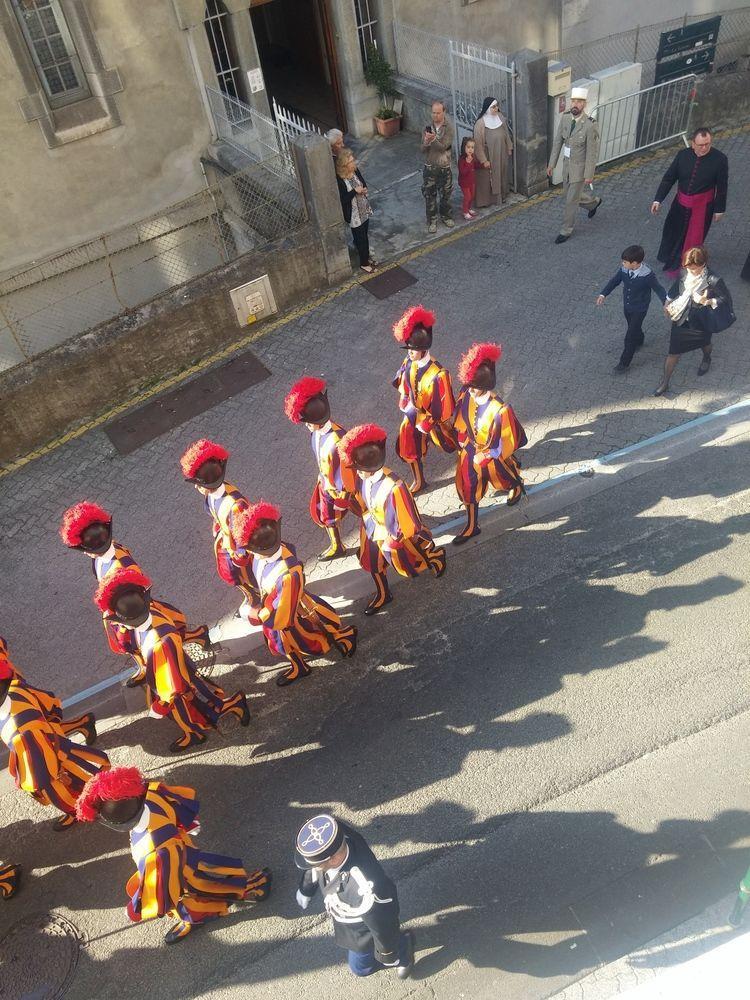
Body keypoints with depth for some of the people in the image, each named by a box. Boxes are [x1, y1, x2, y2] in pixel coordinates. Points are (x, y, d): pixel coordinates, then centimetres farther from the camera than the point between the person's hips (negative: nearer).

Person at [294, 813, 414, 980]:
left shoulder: (365, 889, -49)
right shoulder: (325, 847, -32)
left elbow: (381, 923, -29)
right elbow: (313, 872, -6)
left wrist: (386, 952, -10)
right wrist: (305, 890, 13)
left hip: (363, 933, -6)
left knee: (360, 966, 23)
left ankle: (404, 945, 43)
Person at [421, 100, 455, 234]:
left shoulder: (449, 128, -11)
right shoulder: (428, 127, -4)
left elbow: (443, 146, -21)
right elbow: (423, 150, -6)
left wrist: (432, 139, -35)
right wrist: (426, 142, -28)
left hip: (444, 167, -1)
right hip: (429, 167, 1)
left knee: (446, 194, 14)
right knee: (429, 195, 7)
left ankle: (446, 216, 36)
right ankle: (432, 221, 21)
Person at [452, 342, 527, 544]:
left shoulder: (500, 410, -37)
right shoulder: (466, 394, -22)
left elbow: (508, 442, -24)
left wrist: (485, 456, -21)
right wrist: (463, 442, 0)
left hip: (493, 456, -4)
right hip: (469, 453, 4)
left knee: (504, 479, 29)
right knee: (468, 488, 17)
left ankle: (517, 487, 66)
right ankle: (472, 526, 38)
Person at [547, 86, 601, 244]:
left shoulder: (590, 125, -24)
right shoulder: (564, 117, -7)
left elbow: (592, 152, -19)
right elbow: (557, 142, 2)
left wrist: (589, 175, -17)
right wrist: (552, 163, 4)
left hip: (580, 167, -7)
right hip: (567, 165, 7)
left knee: (571, 200, 1)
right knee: (568, 194, 23)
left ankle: (566, 230, 19)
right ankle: (593, 202, 50)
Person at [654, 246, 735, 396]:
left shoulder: (713, 281, -29)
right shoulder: (685, 275, -16)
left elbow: (726, 299, -18)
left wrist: (708, 301, -34)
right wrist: (667, 303, 13)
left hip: (701, 323, -2)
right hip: (681, 320, 2)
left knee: (704, 344, 30)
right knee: (673, 352, 9)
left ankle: (706, 359, 67)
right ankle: (665, 382, 26)